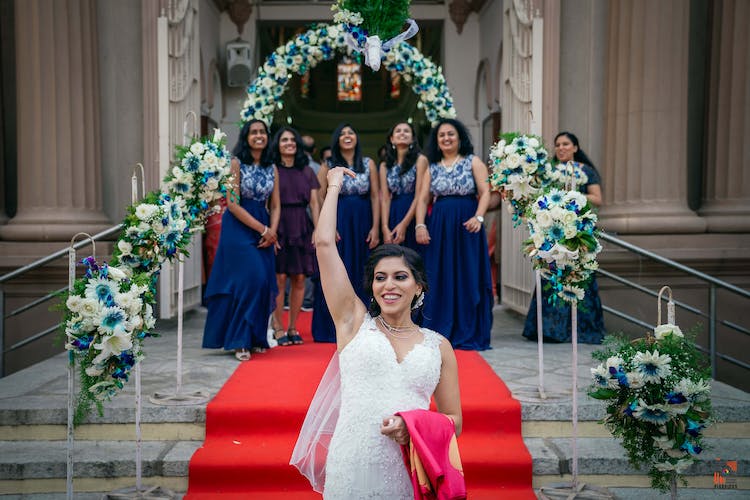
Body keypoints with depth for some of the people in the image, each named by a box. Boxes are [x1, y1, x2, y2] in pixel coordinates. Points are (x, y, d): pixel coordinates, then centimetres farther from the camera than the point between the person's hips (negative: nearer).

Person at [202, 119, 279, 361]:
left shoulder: (272, 168, 11)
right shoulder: (236, 163, -5)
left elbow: (275, 205, 11)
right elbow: (232, 204, -12)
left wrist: (272, 232, -7)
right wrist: (262, 229, -13)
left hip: (264, 231, 5)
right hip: (239, 229, -5)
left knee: (263, 283, 2)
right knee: (248, 279, -12)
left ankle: (256, 337, 14)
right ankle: (240, 340, -1)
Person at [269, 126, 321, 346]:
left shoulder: (306, 171, 14)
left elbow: (314, 203, 10)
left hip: (301, 227, 3)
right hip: (278, 226, -3)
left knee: (299, 279, 2)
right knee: (280, 278, -6)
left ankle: (292, 327, 12)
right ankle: (278, 327, 4)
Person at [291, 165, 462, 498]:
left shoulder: (438, 346, 7)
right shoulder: (355, 322, 3)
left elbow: (454, 421, 10)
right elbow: (324, 243, -1)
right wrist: (334, 186, 11)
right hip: (352, 471, -1)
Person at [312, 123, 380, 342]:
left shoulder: (368, 164, 7)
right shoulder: (327, 166, 4)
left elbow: (375, 197, 3)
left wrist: (375, 227, -5)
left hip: (362, 224, 1)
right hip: (336, 223, -1)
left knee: (362, 275, 4)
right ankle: (333, 328, 10)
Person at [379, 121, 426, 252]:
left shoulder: (420, 160, -1)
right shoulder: (385, 165, 10)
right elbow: (385, 198, 3)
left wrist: (404, 224, -15)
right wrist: (385, 228, -11)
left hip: (413, 216, -3)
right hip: (393, 216, 3)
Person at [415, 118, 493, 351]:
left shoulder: (473, 162, 5)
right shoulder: (432, 167, 13)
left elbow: (485, 192, -3)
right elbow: (422, 199, 7)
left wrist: (478, 217, -18)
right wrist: (420, 225, -7)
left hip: (466, 226, -2)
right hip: (438, 226, 3)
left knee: (468, 277, 0)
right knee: (439, 279, 3)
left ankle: (468, 333, 8)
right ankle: (440, 332, 12)